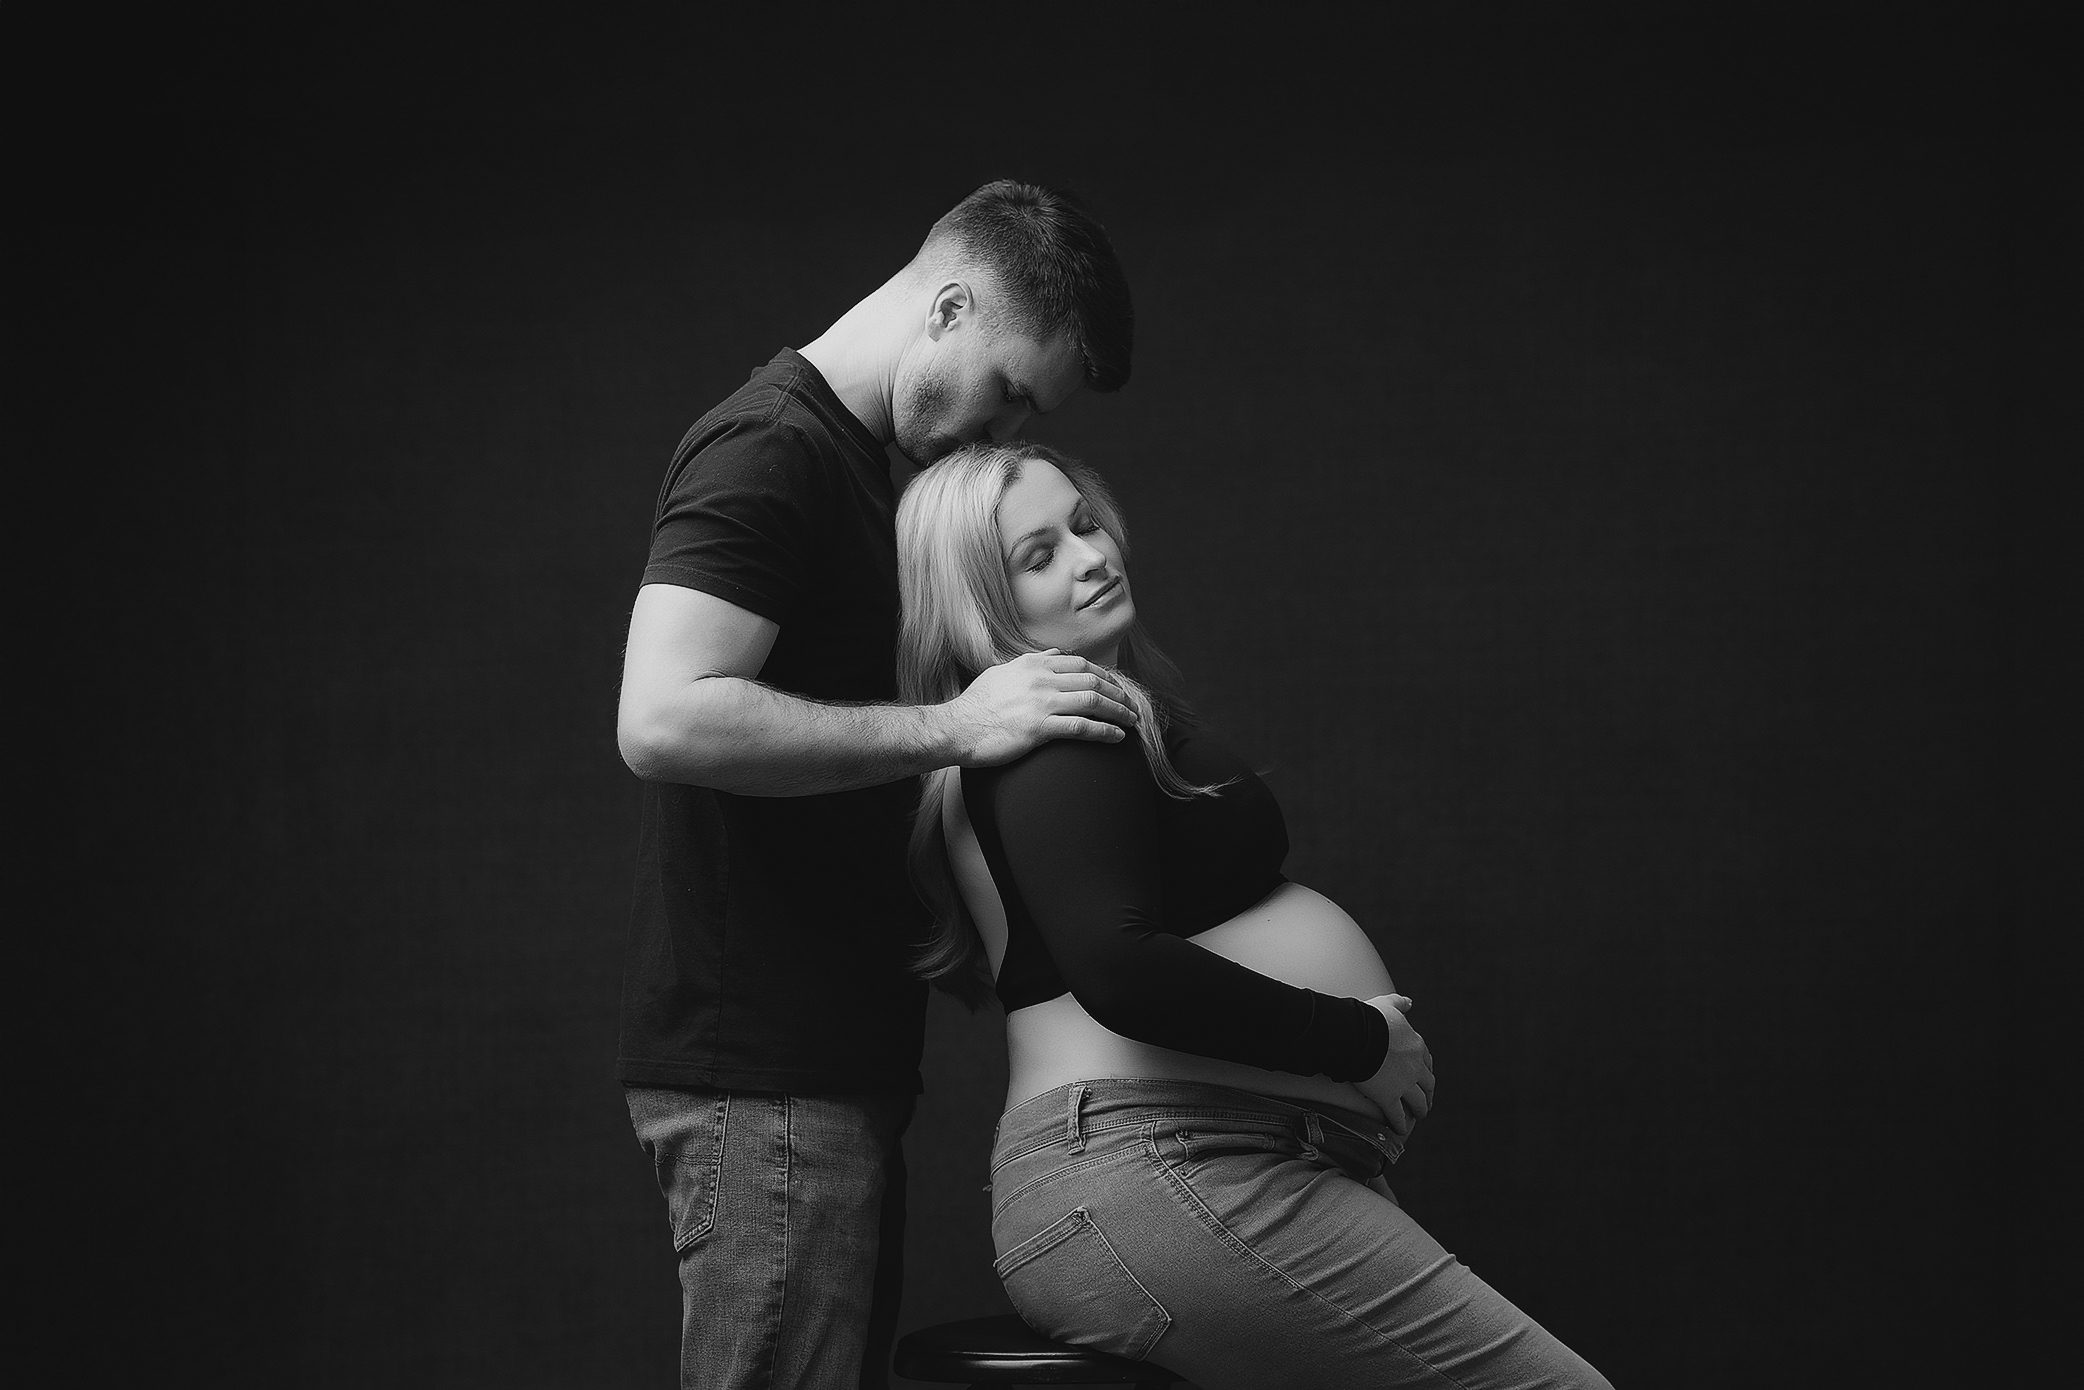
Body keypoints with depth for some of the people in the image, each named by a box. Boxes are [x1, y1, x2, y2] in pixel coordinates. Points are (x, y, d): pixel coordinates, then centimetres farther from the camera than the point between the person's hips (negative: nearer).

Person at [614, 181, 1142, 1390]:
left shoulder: (861, 467, 18)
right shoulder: (768, 450, -13)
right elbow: (665, 719, -25)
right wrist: (953, 726, -22)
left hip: (835, 1058, 10)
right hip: (759, 1071, -10)